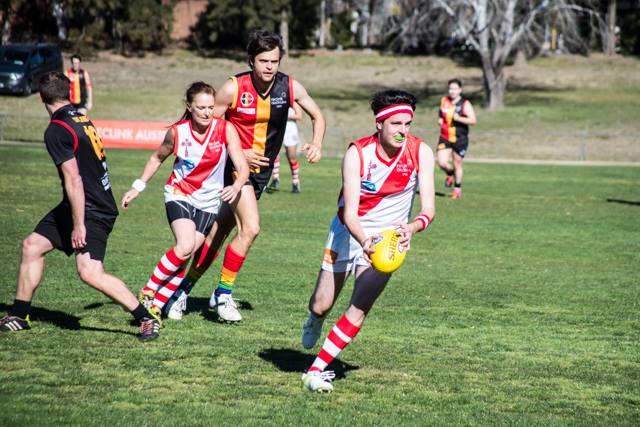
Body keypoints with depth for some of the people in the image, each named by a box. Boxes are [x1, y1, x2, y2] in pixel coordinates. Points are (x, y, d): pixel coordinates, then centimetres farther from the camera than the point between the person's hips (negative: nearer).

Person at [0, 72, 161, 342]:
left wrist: (79, 225, -22)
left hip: (93, 212, -10)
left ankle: (147, 319, -14)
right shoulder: (81, 119, 9)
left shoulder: (56, 130, -18)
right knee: (32, 246, 13)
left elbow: (74, 180, -24)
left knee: (90, 273, -21)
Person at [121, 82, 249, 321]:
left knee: (185, 257, -5)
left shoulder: (225, 129, -13)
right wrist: (138, 187, 6)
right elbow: (158, 158, 8)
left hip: (208, 203, 2)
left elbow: (243, 167, -17)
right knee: (185, 247, -24)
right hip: (179, 194, -2)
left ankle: (156, 306, 5)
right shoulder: (177, 132, -11)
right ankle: (148, 291, -8)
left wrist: (236, 187, -38)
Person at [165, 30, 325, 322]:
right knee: (250, 228, -21)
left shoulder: (290, 87, -6)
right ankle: (223, 293, -4)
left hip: (261, 170, 4)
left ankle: (184, 289, 24)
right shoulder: (233, 88, -17)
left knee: (219, 234, 9)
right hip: (236, 164, -4)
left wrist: (316, 144, -8)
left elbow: (317, 115, 11)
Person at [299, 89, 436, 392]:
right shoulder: (357, 153, -21)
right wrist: (363, 241, -47)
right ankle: (315, 321, 47)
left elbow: (428, 208, -21)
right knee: (321, 306, 7)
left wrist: (413, 227, -44)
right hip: (349, 231, 0)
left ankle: (317, 370, -8)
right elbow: (350, 211, -27)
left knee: (360, 308, -17)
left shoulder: (420, 152, -18)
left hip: (387, 237, 0)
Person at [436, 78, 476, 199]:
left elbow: (473, 120, -16)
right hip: (445, 138, 3)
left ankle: (458, 188, 27)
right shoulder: (444, 101, 6)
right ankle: (450, 174, 23)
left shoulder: (465, 104, -9)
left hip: (460, 139, -3)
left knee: (457, 165, 7)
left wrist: (459, 118, -28)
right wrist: (440, 120, 4)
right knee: (442, 163, -12)